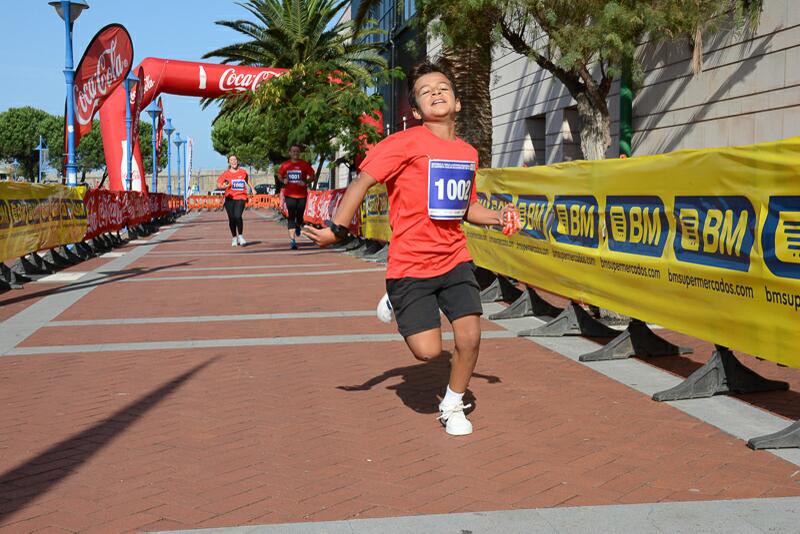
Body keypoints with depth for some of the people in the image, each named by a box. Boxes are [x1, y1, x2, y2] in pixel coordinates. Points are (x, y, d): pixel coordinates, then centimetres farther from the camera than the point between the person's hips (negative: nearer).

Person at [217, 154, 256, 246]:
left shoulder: (243, 172, 6)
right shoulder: (226, 174, 1)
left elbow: (247, 180, 27)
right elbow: (218, 184, -6)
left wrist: (252, 189, 27)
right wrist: (224, 186, -25)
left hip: (240, 197, -1)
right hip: (229, 198, 1)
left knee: (238, 216, -20)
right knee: (232, 218, 3)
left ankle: (240, 236, -2)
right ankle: (234, 238, 21)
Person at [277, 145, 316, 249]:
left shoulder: (304, 164, -1)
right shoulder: (285, 165, 4)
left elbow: (313, 176, 3)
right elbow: (279, 175, 19)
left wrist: (306, 182, -13)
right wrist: (283, 180, -3)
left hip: (302, 195, 0)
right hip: (289, 195, 0)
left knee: (299, 216, 5)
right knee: (291, 217, -7)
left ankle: (298, 226, 43)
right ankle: (292, 240, -9)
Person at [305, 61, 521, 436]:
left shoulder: (468, 153, 6)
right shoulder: (408, 142, -12)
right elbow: (363, 181, -14)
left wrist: (497, 217, 2)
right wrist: (336, 228, -22)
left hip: (455, 260, 5)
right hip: (411, 264, -5)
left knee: (470, 337, -7)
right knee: (427, 351, -7)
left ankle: (452, 406, 21)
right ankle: (397, 302, 26)